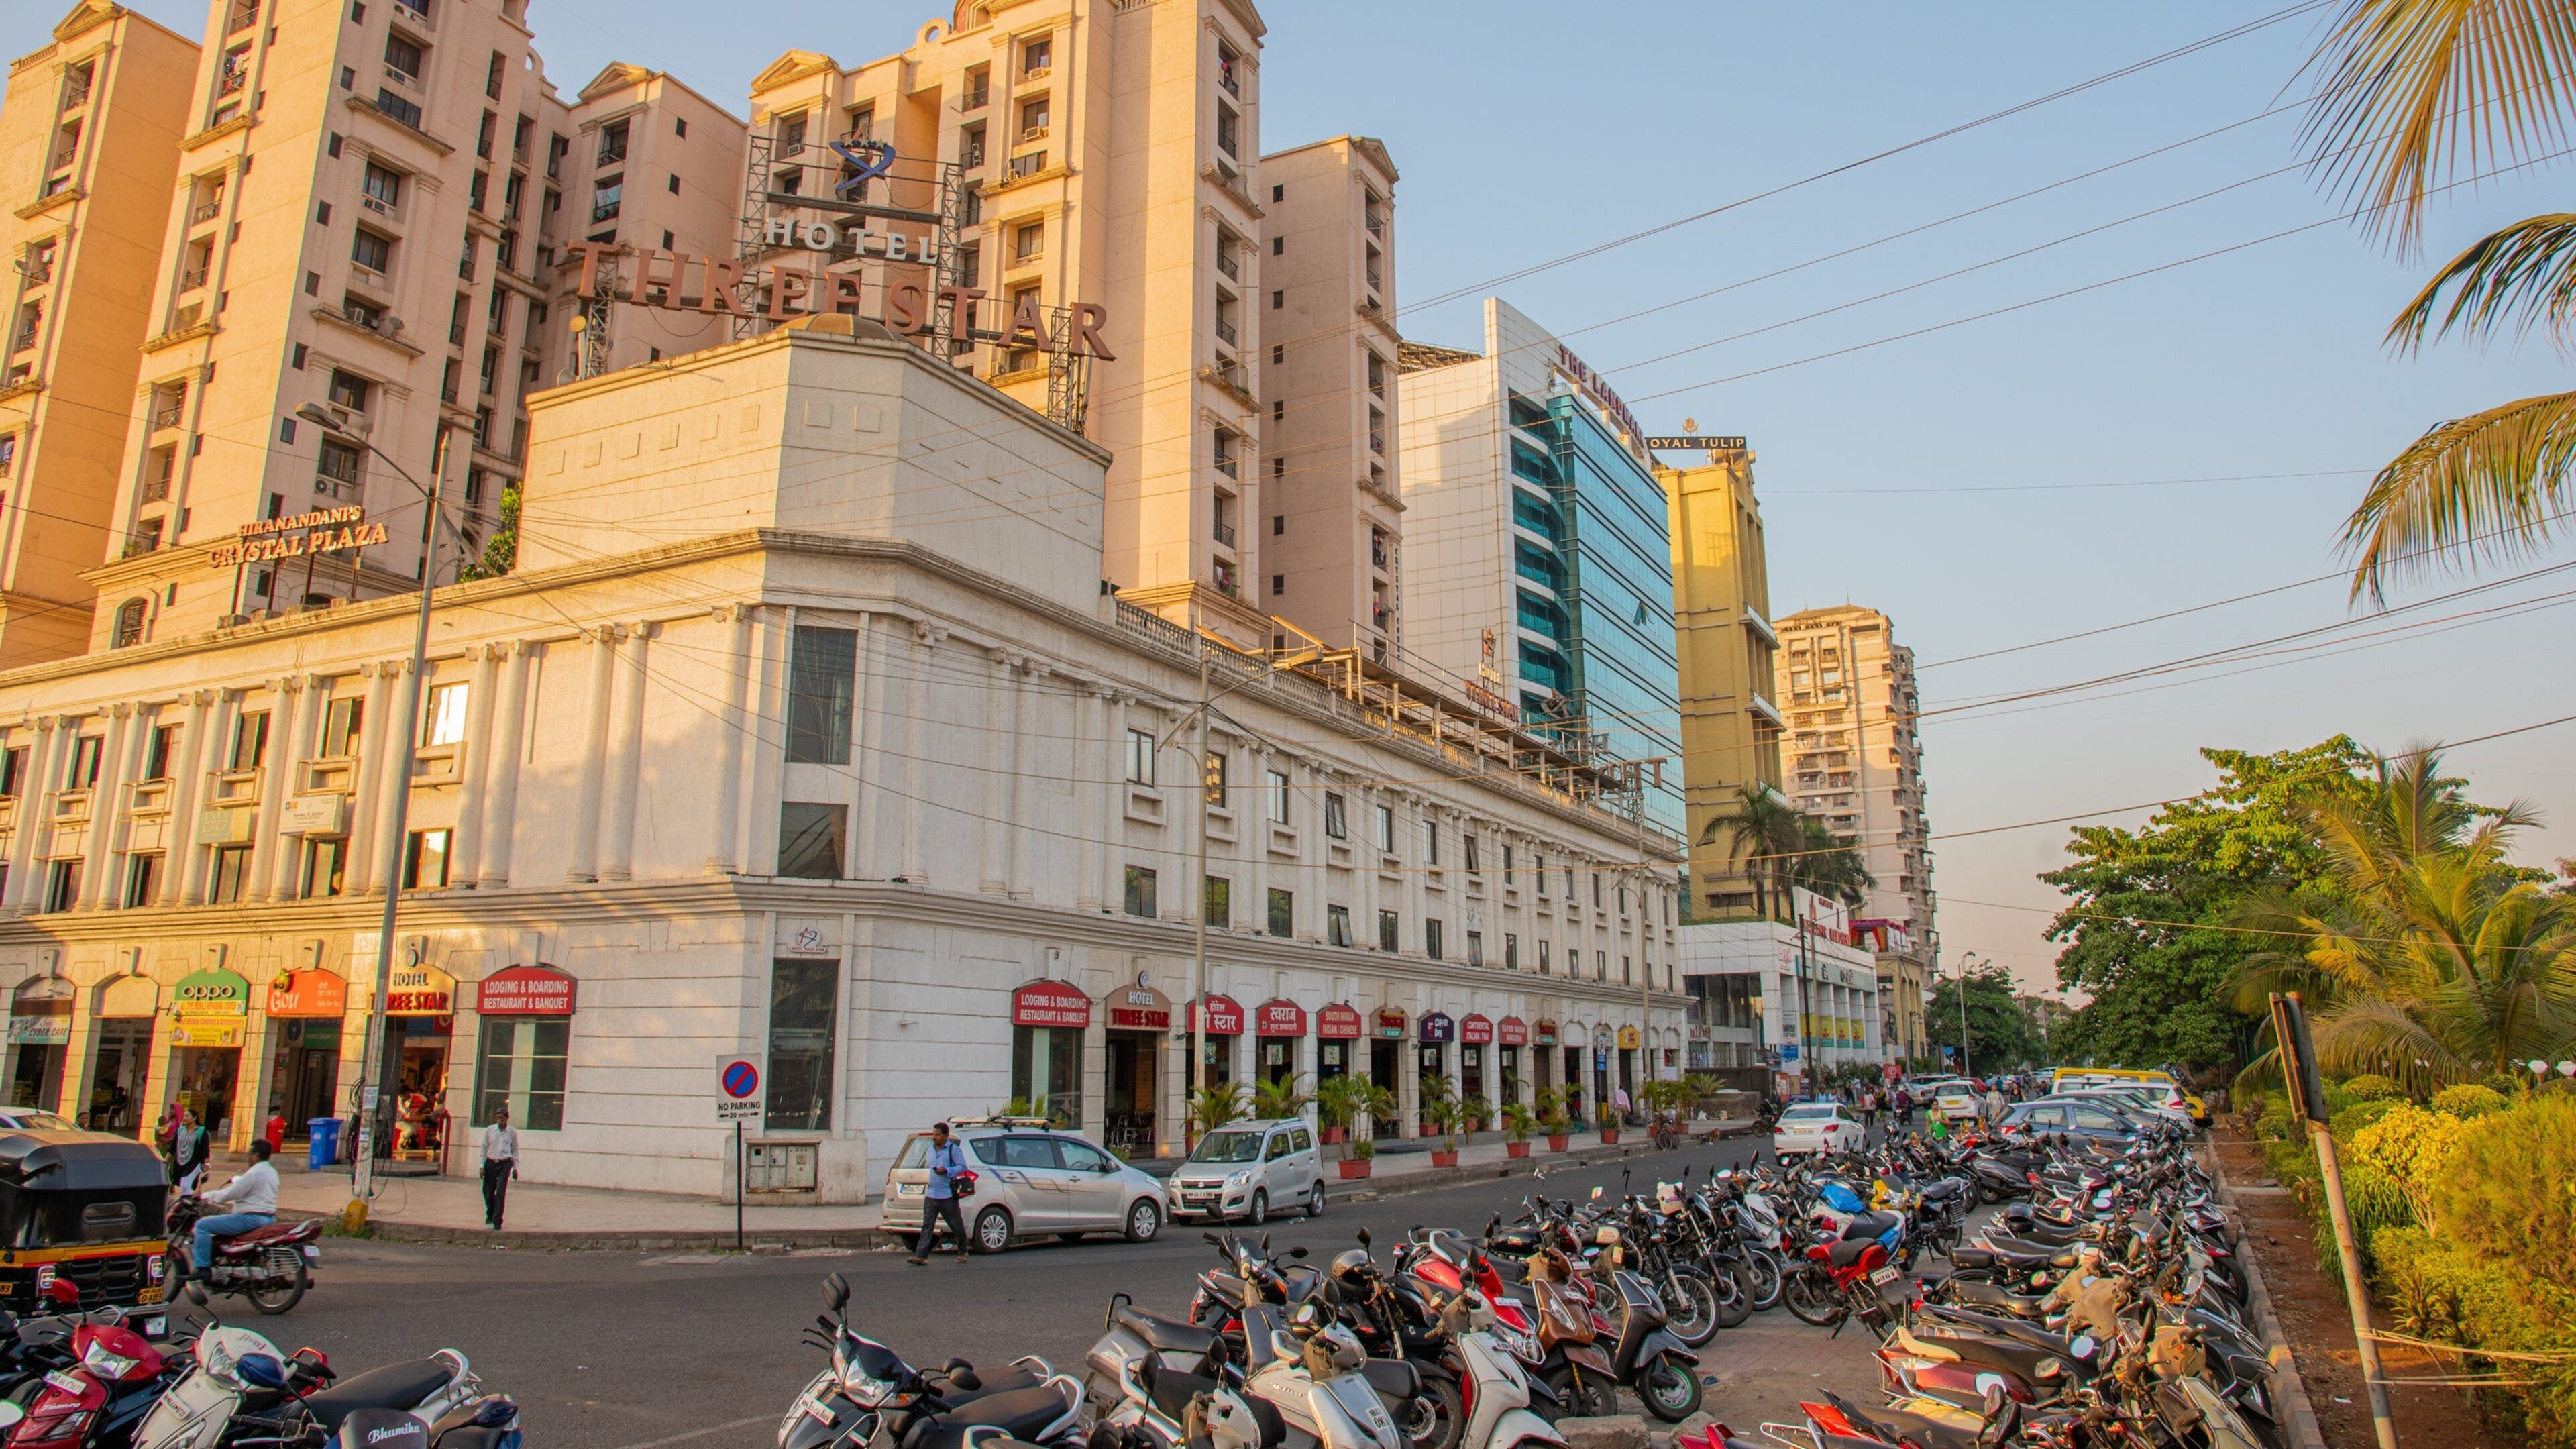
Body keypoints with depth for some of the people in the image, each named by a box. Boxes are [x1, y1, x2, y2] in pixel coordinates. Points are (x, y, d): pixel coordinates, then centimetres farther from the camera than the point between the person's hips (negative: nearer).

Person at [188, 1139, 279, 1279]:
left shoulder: (254, 1173, -16)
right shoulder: (272, 1172, 14)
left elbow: (230, 1194, -16)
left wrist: (205, 1195, -5)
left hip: (251, 1218, -10)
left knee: (203, 1225, -10)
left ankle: (201, 1269, -14)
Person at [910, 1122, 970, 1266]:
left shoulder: (954, 1150, -7)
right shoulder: (932, 1149, 14)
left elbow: (962, 1166, -11)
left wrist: (947, 1171, -21)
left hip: (947, 1196, -6)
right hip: (931, 1195, 6)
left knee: (957, 1226, 6)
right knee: (927, 1225, -4)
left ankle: (963, 1252, 22)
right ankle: (921, 1255, -8)